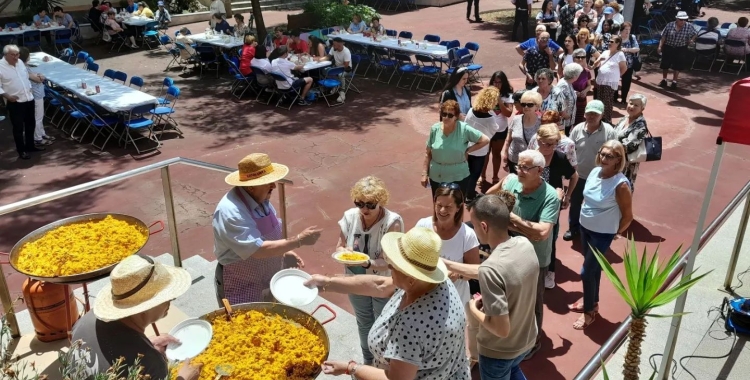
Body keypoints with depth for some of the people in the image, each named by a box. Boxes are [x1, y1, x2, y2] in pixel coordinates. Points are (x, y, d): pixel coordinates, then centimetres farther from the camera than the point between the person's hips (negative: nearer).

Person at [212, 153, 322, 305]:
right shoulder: (230, 212, -31)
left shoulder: (261, 199, -3)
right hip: (240, 289, -8)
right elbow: (258, 250, -32)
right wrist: (299, 240, -30)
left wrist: (284, 253, -3)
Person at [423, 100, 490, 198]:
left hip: (458, 178, -2)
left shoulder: (464, 129, -13)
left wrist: (467, 150, -9)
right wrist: (424, 174, 2)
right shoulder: (435, 128, -5)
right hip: (436, 177, 3)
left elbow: (485, 140, -7)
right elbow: (428, 153, 2)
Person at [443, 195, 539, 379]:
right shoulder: (525, 244, -14)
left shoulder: (490, 269, -36)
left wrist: (474, 309, -15)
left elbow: (502, 329, -32)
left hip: (497, 352, -6)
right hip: (526, 340, 6)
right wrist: (445, 263, 3)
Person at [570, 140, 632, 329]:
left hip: (602, 234, -6)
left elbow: (627, 216, -14)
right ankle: (591, 301, 40)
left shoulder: (620, 184, -25)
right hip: (585, 227, 6)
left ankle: (589, 311, 20)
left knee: (586, 272, 0)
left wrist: (615, 232, -1)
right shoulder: (595, 171, -5)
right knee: (593, 268, 22)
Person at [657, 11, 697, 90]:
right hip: (668, 48, 1)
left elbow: (695, 34, 10)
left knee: (677, 66, 3)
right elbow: (663, 37, -7)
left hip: (680, 49, 0)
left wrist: (691, 40, -3)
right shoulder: (669, 25, -12)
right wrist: (660, 46, -11)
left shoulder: (689, 27, -9)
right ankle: (664, 80, 29)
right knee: (665, 65, 11)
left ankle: (674, 82, 17)